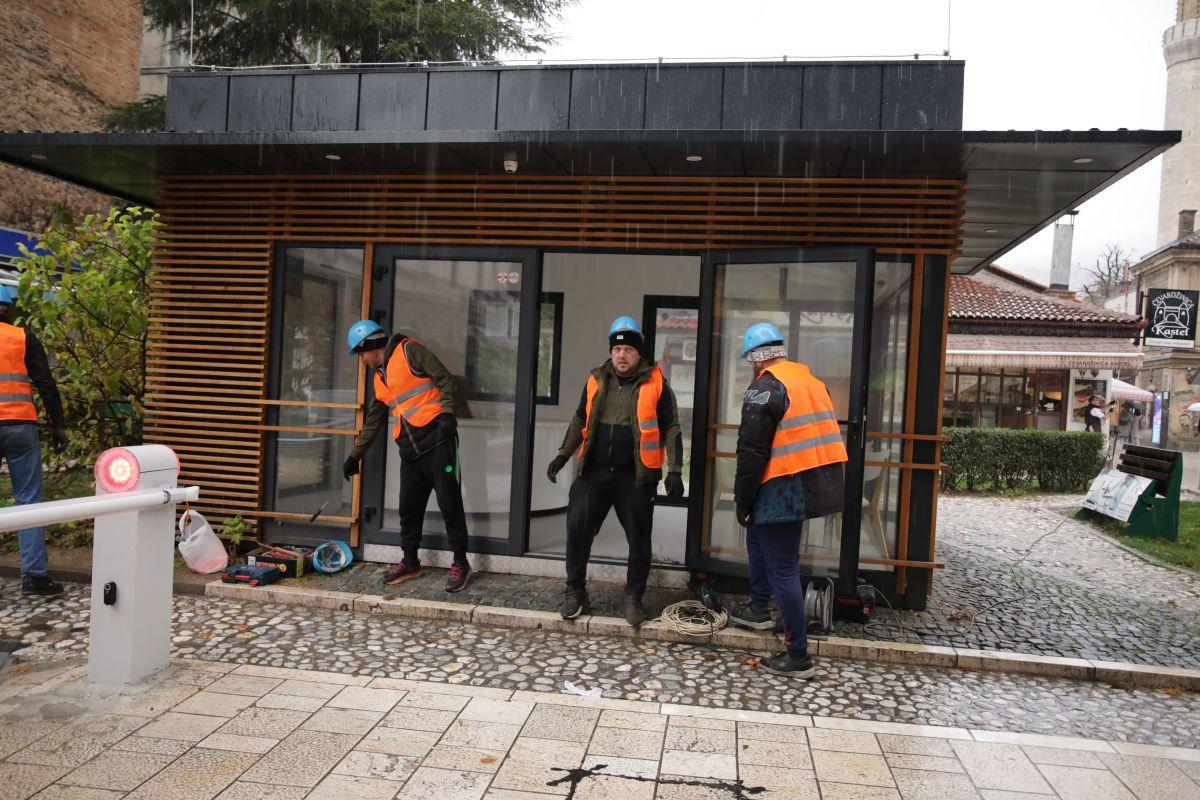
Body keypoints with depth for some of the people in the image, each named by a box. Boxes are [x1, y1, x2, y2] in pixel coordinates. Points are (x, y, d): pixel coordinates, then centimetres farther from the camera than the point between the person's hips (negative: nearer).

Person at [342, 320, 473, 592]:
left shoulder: (408, 351, -2)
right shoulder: (379, 378, 21)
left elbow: (445, 379, -8)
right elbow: (373, 421, 29)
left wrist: (446, 414, -18)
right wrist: (355, 455, 32)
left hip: (437, 442, -8)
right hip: (410, 453, 8)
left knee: (449, 504, -4)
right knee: (408, 508, 10)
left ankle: (460, 563, 6)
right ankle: (410, 562, 25)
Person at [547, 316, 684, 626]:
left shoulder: (655, 383, -2)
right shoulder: (597, 380, 8)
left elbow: (671, 429, 0)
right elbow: (580, 420, 19)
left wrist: (674, 471, -6)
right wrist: (563, 455, 12)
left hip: (635, 476, -2)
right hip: (593, 472, 3)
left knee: (639, 539, 7)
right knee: (577, 529, 1)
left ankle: (634, 598, 24)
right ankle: (575, 592, 19)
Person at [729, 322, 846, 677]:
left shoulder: (764, 388, -13)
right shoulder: (811, 380, 13)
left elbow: (751, 452, -16)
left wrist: (741, 500, -7)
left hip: (785, 489, -9)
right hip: (819, 484, 9)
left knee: (783, 571, -1)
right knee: (758, 532, 28)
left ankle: (798, 657, 5)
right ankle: (758, 609, 38)